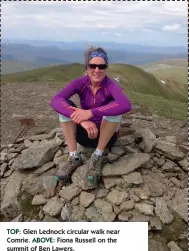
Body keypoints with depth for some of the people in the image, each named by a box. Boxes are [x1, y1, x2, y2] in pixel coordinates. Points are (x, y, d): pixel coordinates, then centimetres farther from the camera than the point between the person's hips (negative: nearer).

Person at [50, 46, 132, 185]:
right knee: (65, 105, -20)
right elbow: (55, 100, -29)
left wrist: (91, 112, -45)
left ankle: (97, 156, -16)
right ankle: (74, 157, -16)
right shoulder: (80, 83, -12)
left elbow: (126, 105, -40)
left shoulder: (110, 85, -18)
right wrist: (81, 120, -43)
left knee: (115, 107, -29)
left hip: (105, 136, -2)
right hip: (85, 133, 2)